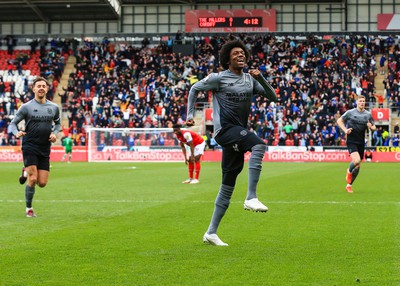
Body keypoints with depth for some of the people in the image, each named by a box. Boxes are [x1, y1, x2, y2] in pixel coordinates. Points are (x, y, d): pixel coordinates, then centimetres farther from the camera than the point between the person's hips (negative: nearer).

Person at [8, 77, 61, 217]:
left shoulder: (54, 107, 8)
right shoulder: (26, 107, -3)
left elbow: (57, 123, 24)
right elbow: (13, 123, 0)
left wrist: (54, 133, 3)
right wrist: (17, 133, -22)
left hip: (45, 149, 4)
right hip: (30, 147, -4)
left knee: (42, 183, 0)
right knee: (33, 180, -14)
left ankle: (26, 172, 33)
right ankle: (28, 209, 5)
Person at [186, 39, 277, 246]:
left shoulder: (250, 79, 14)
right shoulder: (219, 78, 0)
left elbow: (272, 97, 13)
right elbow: (194, 89, 11)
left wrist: (260, 78, -3)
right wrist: (190, 115, 5)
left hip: (239, 133, 7)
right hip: (225, 129, -7)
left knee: (227, 187, 9)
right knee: (259, 145, -34)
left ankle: (211, 233, 16)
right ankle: (251, 198, -37)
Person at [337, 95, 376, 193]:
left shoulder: (368, 114, 5)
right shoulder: (350, 112, -4)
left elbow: (374, 127, 15)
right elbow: (339, 120, 6)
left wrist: (371, 127, -9)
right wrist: (345, 130, -10)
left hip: (361, 142, 4)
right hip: (351, 141, -4)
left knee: (358, 166, 6)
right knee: (356, 160, -25)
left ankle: (349, 185, 23)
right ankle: (349, 171, 9)